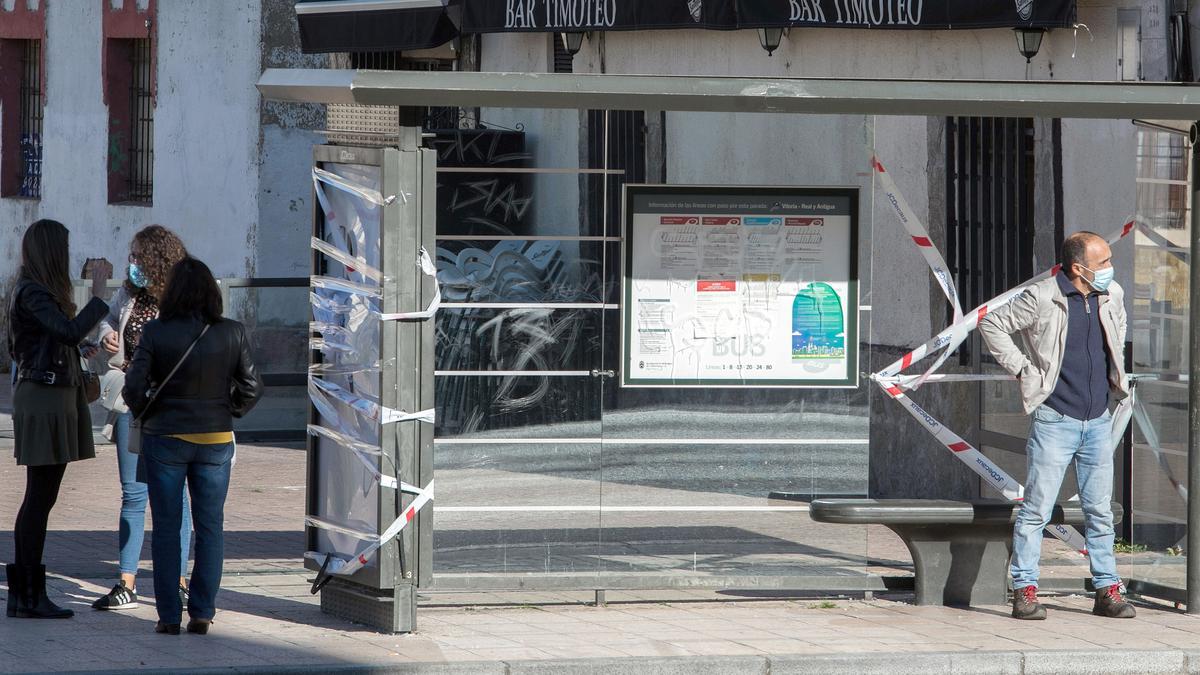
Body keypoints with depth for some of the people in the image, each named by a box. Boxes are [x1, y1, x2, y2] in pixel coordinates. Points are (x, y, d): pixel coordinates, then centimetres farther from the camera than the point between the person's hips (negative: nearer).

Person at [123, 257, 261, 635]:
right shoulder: (232, 334, -5)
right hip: (216, 439, 2)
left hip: (165, 438, -2)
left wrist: (145, 413, 7)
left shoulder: (156, 333, -11)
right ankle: (202, 613, 8)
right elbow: (251, 387, -2)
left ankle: (169, 615, 5)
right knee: (210, 528, 9)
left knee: (166, 529, 6)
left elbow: (134, 387, -12)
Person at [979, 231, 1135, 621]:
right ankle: (1025, 590, 0)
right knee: (1037, 509, -4)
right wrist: (1021, 368, -6)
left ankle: (1107, 591, 14)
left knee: (1100, 510, 9)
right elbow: (992, 324, -3)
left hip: (1098, 421, 5)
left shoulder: (1112, 296, 5)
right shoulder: (1042, 299, -13)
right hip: (1055, 420, -5)